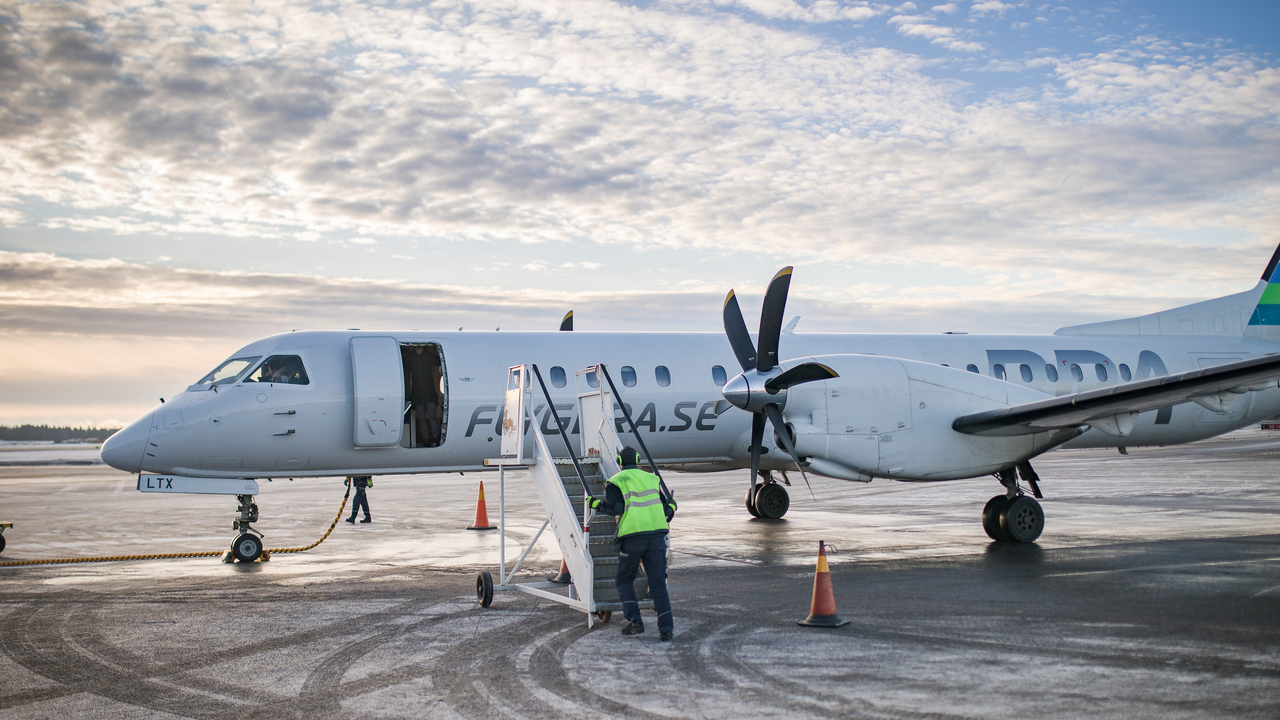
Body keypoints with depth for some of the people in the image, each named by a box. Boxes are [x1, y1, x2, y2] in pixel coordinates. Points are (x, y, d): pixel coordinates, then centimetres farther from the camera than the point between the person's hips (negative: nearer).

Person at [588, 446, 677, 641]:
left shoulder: (616, 481, 3)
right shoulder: (652, 479, 16)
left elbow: (615, 508, -10)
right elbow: (666, 507, 15)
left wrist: (597, 504, 6)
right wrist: (671, 504, 37)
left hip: (632, 538, -3)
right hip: (657, 535, 3)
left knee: (624, 580, 15)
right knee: (658, 583, 5)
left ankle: (634, 621, 2)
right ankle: (666, 627, -5)